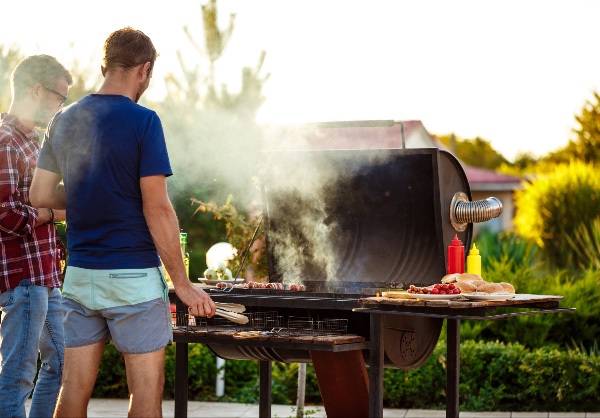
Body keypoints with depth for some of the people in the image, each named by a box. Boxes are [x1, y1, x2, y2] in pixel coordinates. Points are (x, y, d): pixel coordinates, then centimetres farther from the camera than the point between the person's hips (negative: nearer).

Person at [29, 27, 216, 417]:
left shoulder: (64, 120, 6)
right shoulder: (142, 121, -11)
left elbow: (41, 195, 9)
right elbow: (157, 208, -15)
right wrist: (183, 284, -10)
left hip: (79, 275, 6)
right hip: (132, 274, -6)